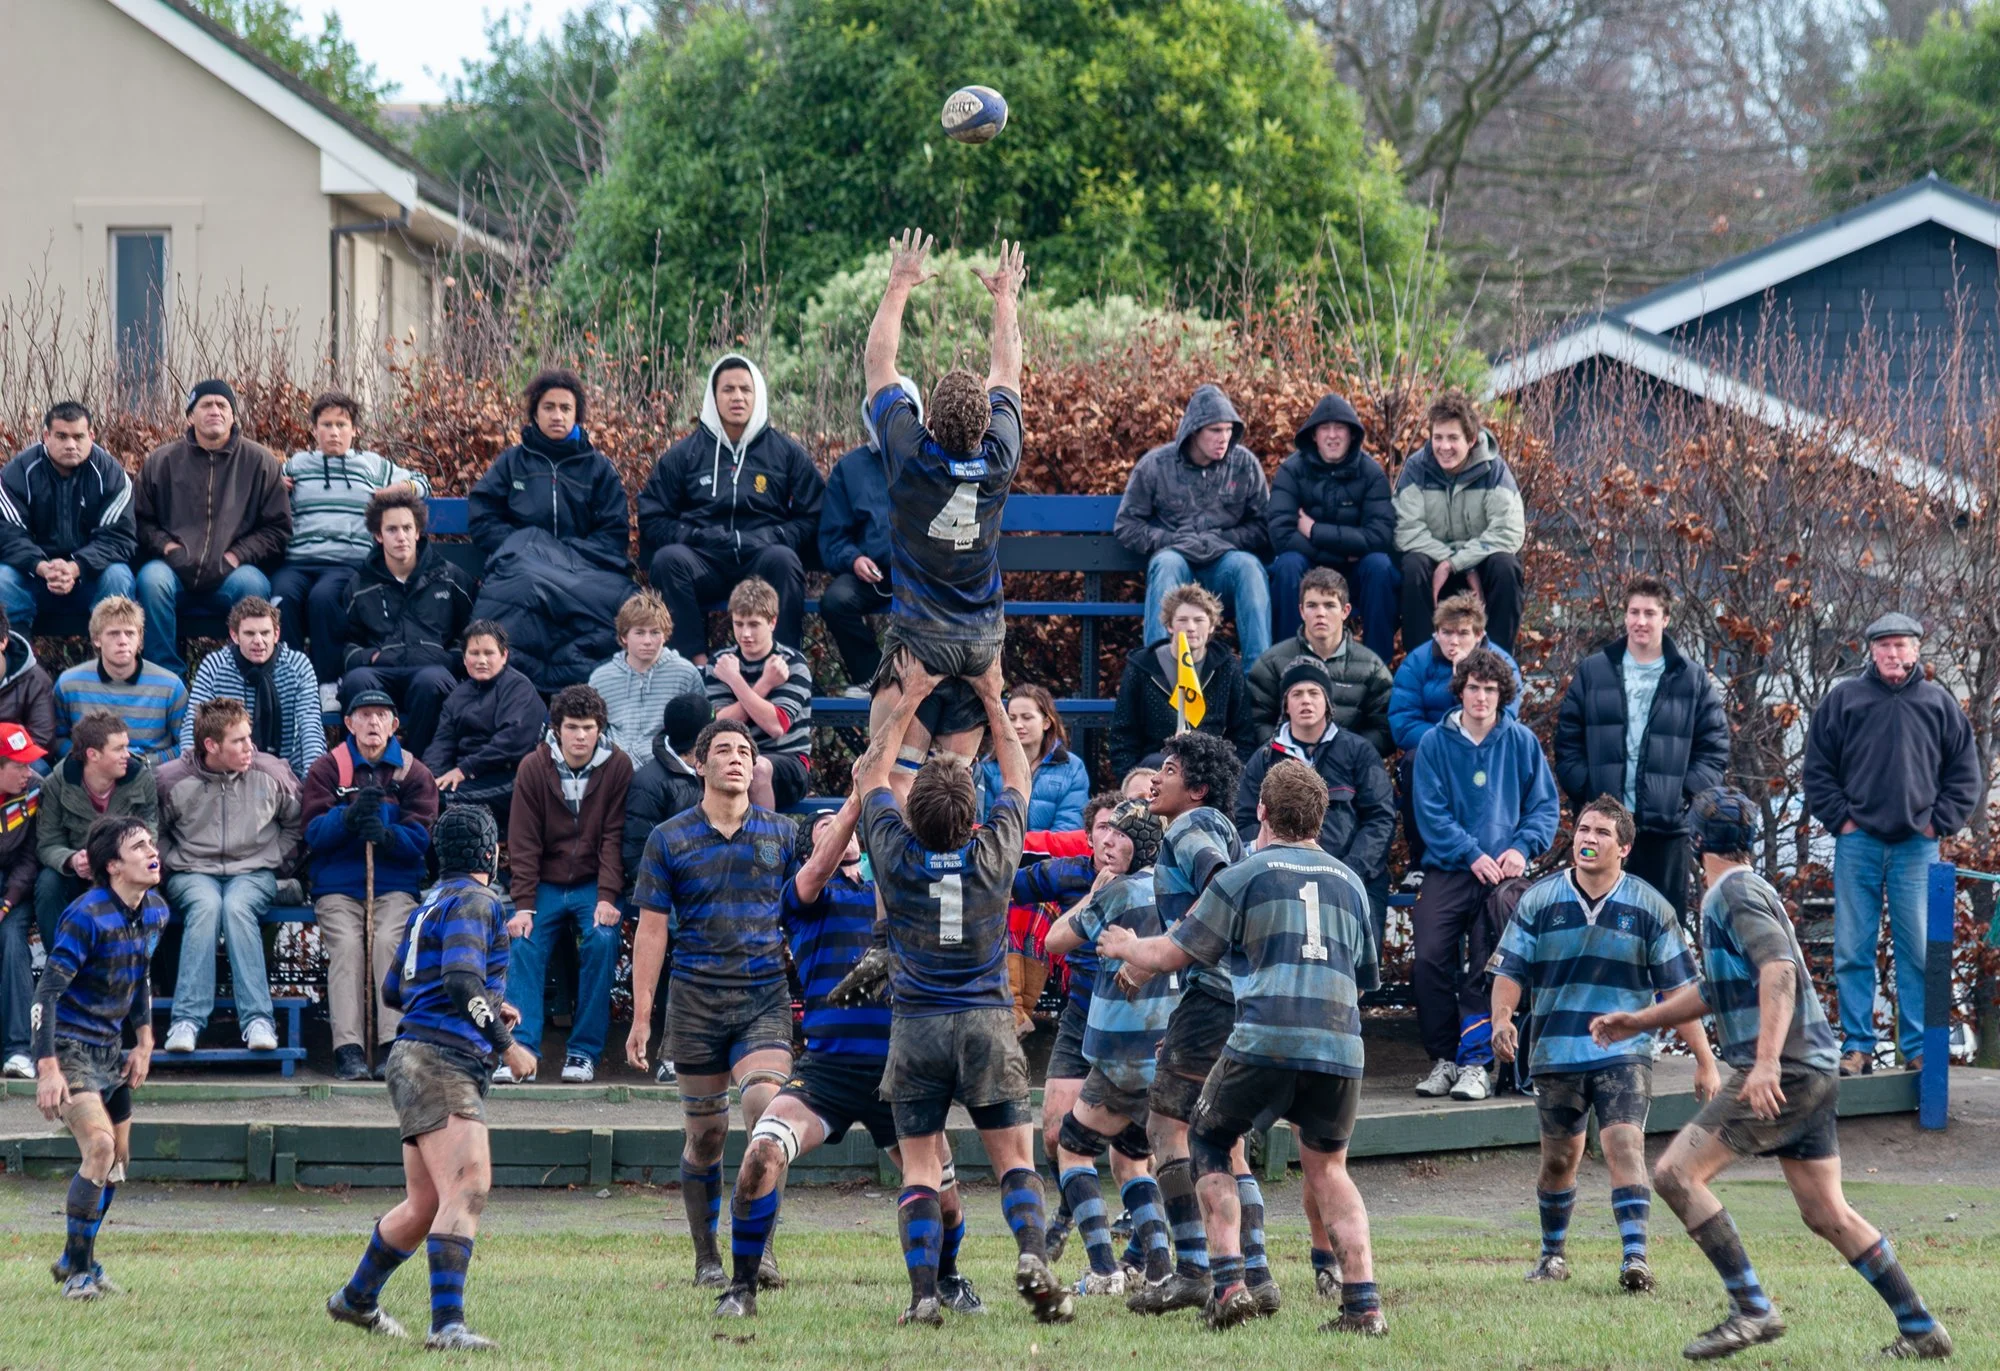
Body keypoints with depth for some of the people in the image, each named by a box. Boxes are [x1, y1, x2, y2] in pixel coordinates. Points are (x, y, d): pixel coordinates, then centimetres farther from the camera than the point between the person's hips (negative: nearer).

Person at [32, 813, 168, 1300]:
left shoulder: (155, 911, 2)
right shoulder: (87, 917, -23)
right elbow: (47, 992, -24)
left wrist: (144, 1044, 13)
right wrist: (48, 1069, -28)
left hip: (110, 1049, 8)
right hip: (70, 1047, -8)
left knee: (118, 1157, 12)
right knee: (99, 1146, -20)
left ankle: (74, 1259, 29)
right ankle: (79, 1270, -8)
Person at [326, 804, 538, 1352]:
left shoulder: (433, 905, 21)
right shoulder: (471, 902, -9)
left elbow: (394, 988, 30)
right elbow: (463, 982, -23)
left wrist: (486, 1009, 32)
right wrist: (506, 1044, -17)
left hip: (420, 1059, 10)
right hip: (440, 1063, -10)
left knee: (425, 1205, 18)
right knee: (467, 1188, -21)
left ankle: (357, 1299, 34)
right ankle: (447, 1324, -31)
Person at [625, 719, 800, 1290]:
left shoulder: (781, 834, 7)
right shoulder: (669, 840, 4)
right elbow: (651, 929, 4)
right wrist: (641, 1016, 0)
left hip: (766, 998, 0)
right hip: (696, 1000, 0)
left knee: (766, 1105, -20)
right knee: (707, 1133, 4)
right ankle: (706, 1257, 15)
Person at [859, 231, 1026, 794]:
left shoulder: (911, 456, -15)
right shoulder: (999, 458, -7)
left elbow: (878, 365, -1)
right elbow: (1006, 373, 11)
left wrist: (899, 287, 10)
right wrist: (1006, 299, 25)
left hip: (918, 636, -4)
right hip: (983, 637, 4)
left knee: (894, 779, -8)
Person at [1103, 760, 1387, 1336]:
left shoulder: (1243, 876, 8)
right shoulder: (1350, 882, 20)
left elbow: (1172, 953, 14)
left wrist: (1126, 947, 35)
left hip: (1265, 1040, -3)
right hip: (1341, 1045, 3)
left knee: (1212, 1142, 19)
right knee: (1327, 1166, 20)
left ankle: (1231, 1283, 3)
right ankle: (1364, 1303, 5)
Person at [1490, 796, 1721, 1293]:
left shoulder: (1649, 908, 0)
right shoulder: (1539, 902, 1)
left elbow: (1678, 987, 2)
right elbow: (1510, 969, 3)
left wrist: (1704, 1060, 0)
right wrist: (1502, 1019, -18)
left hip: (1624, 1052, -2)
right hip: (1555, 1054, 2)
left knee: (1624, 1145, -18)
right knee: (1559, 1158, 10)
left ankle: (1635, 1256, -23)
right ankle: (1553, 1252, 30)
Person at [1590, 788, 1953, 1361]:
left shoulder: (1737, 891, -8)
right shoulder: (1725, 896, 21)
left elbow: (1779, 971, -23)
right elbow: (1716, 989, 35)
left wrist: (1767, 1062, -32)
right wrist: (1639, 1021, 34)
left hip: (1785, 1072, -10)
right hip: (1810, 1072, 10)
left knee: (1676, 1173, -11)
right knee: (1827, 1213, 12)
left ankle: (1752, 1311, -14)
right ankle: (1921, 1329, 14)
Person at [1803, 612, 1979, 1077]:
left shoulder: (1939, 704, 7)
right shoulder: (1844, 699, 4)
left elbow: (1966, 775, 10)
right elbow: (1818, 769, 7)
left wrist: (1939, 822, 1)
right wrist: (1840, 819, -2)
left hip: (1917, 847, 0)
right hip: (1858, 843, 0)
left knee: (1919, 951, 0)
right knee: (1852, 951, 1)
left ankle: (1919, 1049, 6)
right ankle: (1857, 1046, 6)